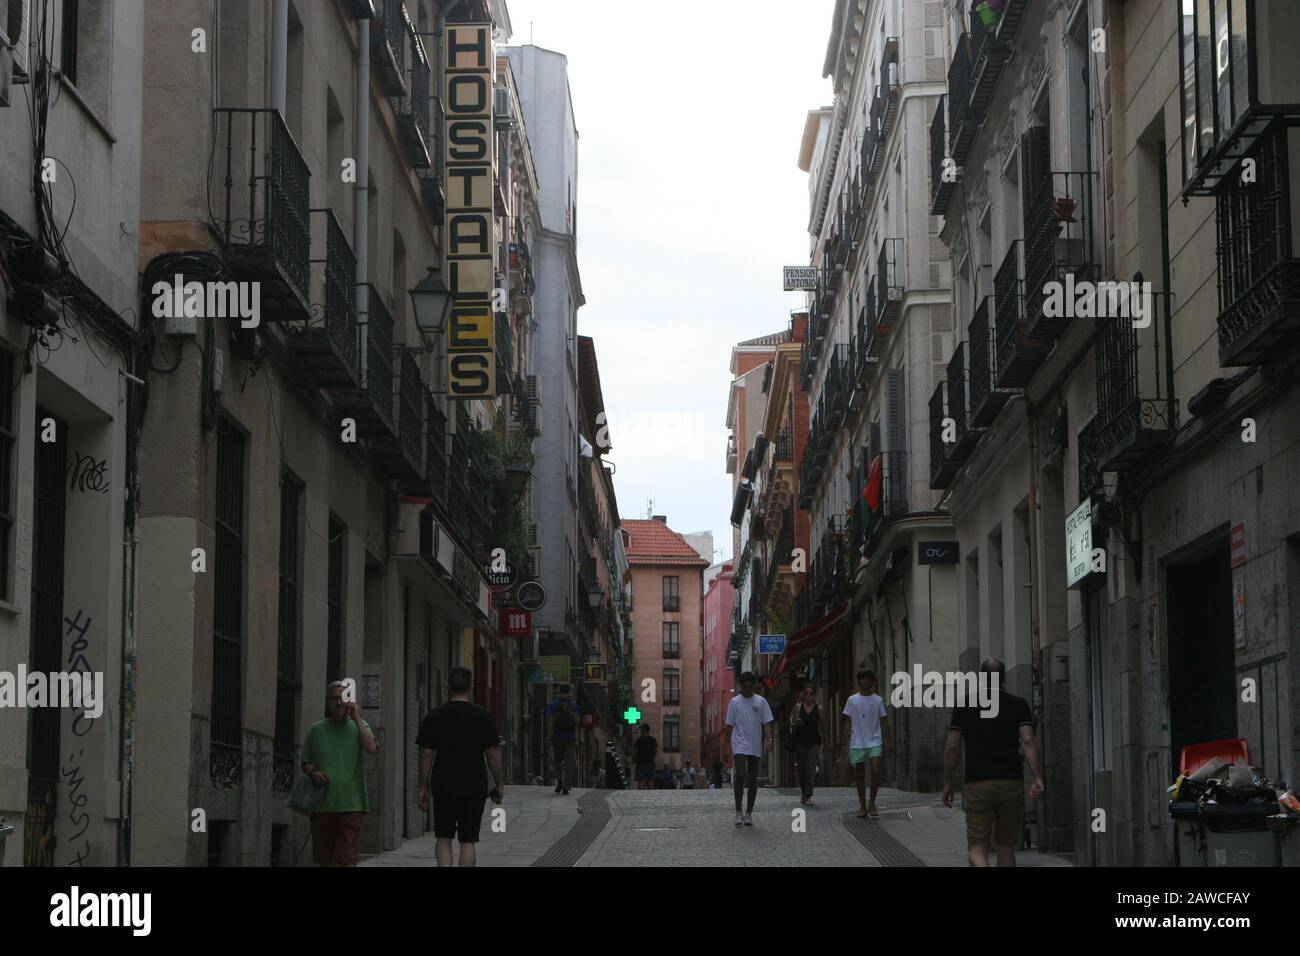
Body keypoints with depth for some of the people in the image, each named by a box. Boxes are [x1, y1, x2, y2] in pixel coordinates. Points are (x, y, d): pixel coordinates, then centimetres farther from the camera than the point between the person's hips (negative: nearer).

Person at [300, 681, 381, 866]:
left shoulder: (358, 726, 6)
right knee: (324, 860, 7)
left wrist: (357, 718, -11)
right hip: (322, 804, 2)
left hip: (351, 804, -2)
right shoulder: (316, 730, 9)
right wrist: (313, 773, -7)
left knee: (346, 859, -12)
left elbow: (372, 748, -13)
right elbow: (305, 762, 15)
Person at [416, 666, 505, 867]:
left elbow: (426, 754, -1)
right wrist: (499, 784, 7)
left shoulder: (433, 717, 0)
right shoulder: (483, 717, -2)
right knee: (469, 840, 5)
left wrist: (423, 787, 5)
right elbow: (493, 754, -3)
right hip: (474, 788, -1)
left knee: (443, 837, 12)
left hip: (443, 787, 1)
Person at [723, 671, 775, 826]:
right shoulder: (735, 702, 5)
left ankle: (749, 813, 13)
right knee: (740, 775, -17)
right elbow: (730, 726, 8)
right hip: (739, 745, -2)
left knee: (753, 780, 5)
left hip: (756, 747, 2)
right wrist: (726, 746, 6)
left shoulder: (761, 702, 4)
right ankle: (738, 812, -12)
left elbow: (767, 723, 0)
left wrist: (769, 739, -16)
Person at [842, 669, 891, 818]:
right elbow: (848, 722, 6)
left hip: (874, 742, -1)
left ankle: (872, 804, -5)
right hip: (857, 743, 1)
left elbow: (884, 721, 8)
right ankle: (862, 806, 13)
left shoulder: (878, 700, 6)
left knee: (876, 770, -15)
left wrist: (887, 741, 2)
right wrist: (846, 742, 0)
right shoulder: (852, 700, 5)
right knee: (859, 775, 3)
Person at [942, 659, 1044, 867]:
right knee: (1006, 846, 16)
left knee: (977, 848, -2)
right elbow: (1028, 742, -9)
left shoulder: (964, 706, 4)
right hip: (1011, 784, 1)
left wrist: (947, 783, 9)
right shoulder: (1018, 705, 4)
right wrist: (1038, 778, -13)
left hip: (977, 785, -1)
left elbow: (952, 746, 1)